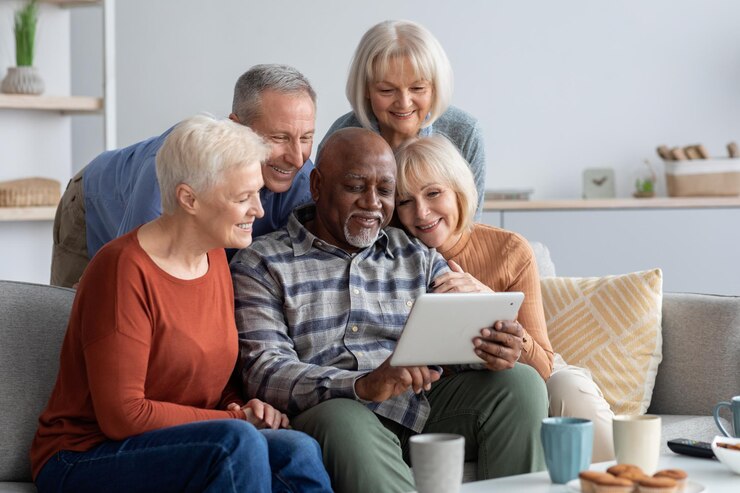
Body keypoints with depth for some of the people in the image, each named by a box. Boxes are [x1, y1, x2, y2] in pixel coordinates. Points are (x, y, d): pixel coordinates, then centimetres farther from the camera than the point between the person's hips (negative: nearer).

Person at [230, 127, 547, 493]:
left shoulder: (418, 257, 21)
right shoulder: (261, 267, 5)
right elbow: (264, 372, -8)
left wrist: (494, 349, -17)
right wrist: (363, 385, -26)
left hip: (426, 408, 5)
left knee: (520, 381, -17)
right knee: (341, 421, -38)